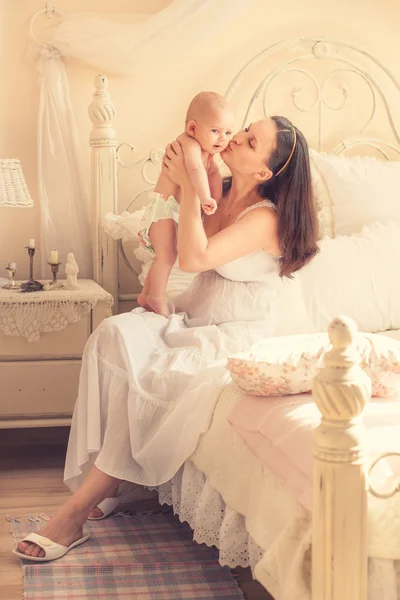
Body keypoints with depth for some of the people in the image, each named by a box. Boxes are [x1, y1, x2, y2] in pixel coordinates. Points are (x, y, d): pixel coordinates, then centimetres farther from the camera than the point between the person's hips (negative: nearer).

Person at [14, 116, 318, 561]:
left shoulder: (266, 218, -16)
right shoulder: (218, 194, 7)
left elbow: (194, 258, -28)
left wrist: (188, 187, -20)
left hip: (235, 337, -7)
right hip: (192, 320, 7)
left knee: (149, 376, -31)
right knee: (113, 335, -22)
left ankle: (76, 511, -25)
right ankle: (102, 484, -22)